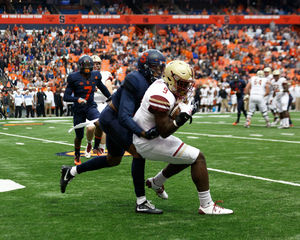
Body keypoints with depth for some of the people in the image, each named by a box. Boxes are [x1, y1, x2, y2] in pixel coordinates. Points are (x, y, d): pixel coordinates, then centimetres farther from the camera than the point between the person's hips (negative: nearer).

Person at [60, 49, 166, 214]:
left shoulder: (152, 84, -1)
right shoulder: (135, 82, -27)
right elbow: (124, 117, -32)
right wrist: (143, 134, -43)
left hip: (118, 120, 10)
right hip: (111, 119, -10)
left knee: (113, 160, 21)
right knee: (138, 152, -18)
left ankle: (71, 171, 35)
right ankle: (141, 203, -13)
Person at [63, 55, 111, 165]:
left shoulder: (95, 76, 0)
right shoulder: (74, 78, -11)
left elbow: (103, 89, 19)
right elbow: (66, 97, -11)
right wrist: (77, 99, -29)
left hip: (91, 107, 2)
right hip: (78, 110, -2)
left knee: (99, 123, -30)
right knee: (79, 136, 8)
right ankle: (77, 155, 38)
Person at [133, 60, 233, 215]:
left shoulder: (162, 85, 2)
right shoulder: (162, 97, -27)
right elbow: (164, 132, -25)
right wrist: (182, 118, -28)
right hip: (149, 144, -10)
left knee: (187, 158, 27)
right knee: (198, 158, -10)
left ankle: (156, 183, 43)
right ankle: (206, 206, -9)